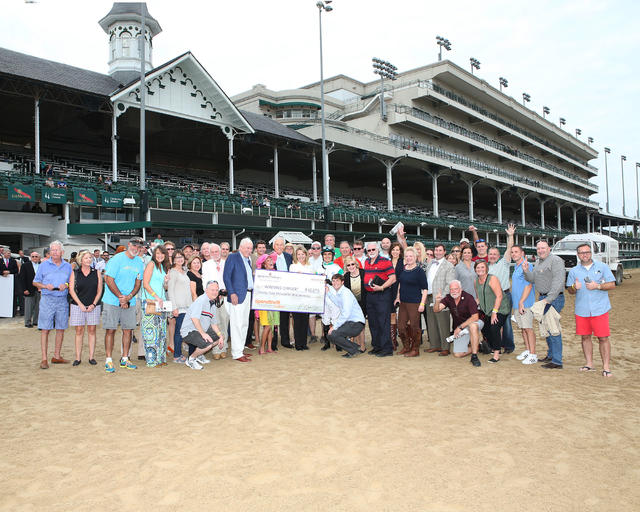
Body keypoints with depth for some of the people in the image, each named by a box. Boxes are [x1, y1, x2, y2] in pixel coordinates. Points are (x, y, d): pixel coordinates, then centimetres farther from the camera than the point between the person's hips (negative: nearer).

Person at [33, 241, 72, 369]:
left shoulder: (68, 266, 11)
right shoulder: (43, 265, 6)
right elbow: (35, 282, 8)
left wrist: (66, 285, -7)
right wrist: (46, 286, -10)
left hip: (62, 300, 2)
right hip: (47, 299, -2)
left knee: (61, 329, 6)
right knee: (45, 329, -4)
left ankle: (57, 356, 17)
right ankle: (44, 359, 1)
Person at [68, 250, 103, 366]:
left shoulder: (97, 273, 5)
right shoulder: (74, 273, 4)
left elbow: (99, 290, 4)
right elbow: (71, 290, 0)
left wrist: (93, 304, -6)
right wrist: (80, 304, -8)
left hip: (93, 306, 0)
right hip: (78, 305, 0)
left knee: (92, 331, 3)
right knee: (79, 331, 1)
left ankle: (91, 357, 8)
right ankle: (78, 358, 7)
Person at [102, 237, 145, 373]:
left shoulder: (139, 262, 8)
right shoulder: (117, 259, -9)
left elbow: (138, 282, 8)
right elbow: (109, 280, -12)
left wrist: (129, 297, -9)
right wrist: (121, 297, -14)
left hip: (130, 302, 5)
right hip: (112, 301, -5)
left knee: (128, 330, 5)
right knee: (110, 330, -3)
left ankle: (124, 359, 15)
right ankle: (108, 361, 4)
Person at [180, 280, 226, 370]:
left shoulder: (213, 305, 12)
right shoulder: (201, 300, -18)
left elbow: (214, 324, 16)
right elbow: (194, 318, -29)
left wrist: (220, 336, 2)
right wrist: (203, 333, -29)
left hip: (202, 330, 10)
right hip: (189, 331, -10)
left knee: (220, 336, 12)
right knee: (208, 343, -30)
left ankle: (199, 355, 17)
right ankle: (191, 359, -4)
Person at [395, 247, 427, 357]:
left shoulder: (419, 271, -8)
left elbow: (425, 289, -8)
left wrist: (422, 303, -13)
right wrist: (398, 296, 16)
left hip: (414, 303, -6)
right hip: (403, 302, 6)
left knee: (414, 326, 1)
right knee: (401, 326, 9)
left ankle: (415, 350, 14)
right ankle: (406, 347, 27)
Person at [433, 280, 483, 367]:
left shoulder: (468, 298, -20)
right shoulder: (448, 298, -7)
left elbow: (475, 317, -25)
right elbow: (437, 310, -16)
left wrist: (460, 327, -27)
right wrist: (437, 302, -38)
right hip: (459, 329, 4)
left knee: (473, 326, -41)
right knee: (457, 354, -6)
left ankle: (474, 356, -29)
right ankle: (478, 346, 20)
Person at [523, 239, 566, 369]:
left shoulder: (556, 260, -11)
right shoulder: (538, 262, 17)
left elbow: (558, 282, -20)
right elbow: (532, 279, 16)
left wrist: (548, 299, -24)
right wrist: (526, 271, -4)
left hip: (553, 299, -9)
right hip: (542, 298, 9)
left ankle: (557, 361, -4)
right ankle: (551, 355, 28)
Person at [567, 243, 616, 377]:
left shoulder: (602, 267, 5)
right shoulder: (573, 271, 10)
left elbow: (612, 284, 2)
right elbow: (570, 291, 11)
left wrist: (597, 286, -14)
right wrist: (574, 287, -12)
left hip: (600, 309, -3)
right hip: (581, 310, 3)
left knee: (603, 338, -4)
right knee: (585, 337, 8)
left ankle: (606, 367, 1)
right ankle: (589, 363, 19)